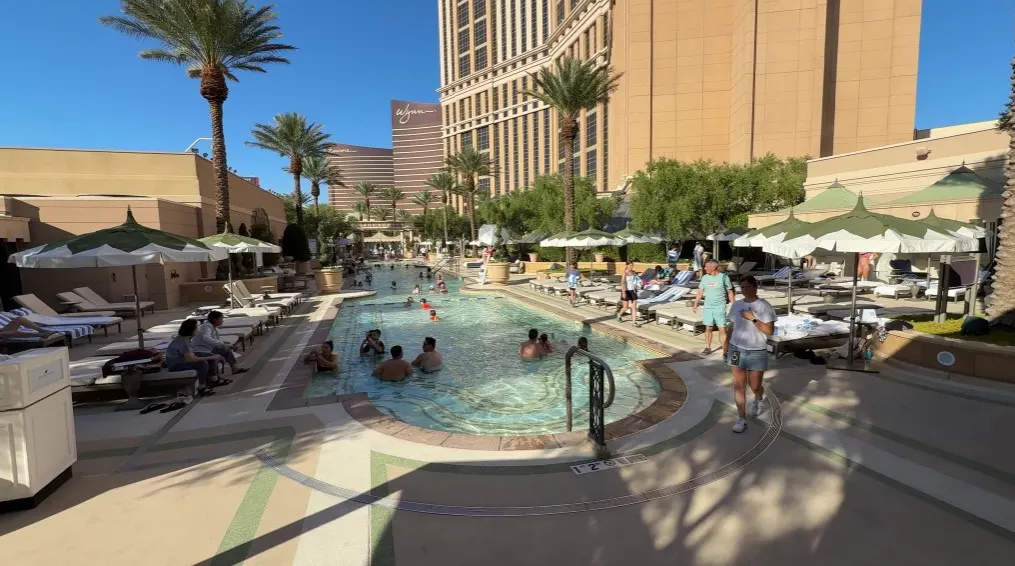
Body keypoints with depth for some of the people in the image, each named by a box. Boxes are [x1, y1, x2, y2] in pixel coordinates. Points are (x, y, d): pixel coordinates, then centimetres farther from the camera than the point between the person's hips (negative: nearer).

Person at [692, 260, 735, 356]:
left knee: (722, 329, -6)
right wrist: (695, 304, 9)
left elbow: (730, 292, 0)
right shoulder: (705, 277, 6)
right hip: (707, 307, 4)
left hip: (720, 307, -4)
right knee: (708, 328, 9)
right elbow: (700, 292, 12)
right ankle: (708, 348, 19)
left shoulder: (723, 277, -6)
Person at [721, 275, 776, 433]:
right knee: (739, 385, 2)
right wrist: (725, 345, 11)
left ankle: (758, 399, 47)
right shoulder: (736, 305, 2)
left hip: (757, 352, -3)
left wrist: (753, 319, -25)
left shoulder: (764, 306, -11)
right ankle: (741, 419, 11)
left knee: (755, 386, 11)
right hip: (737, 350, 3)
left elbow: (770, 330, -15)